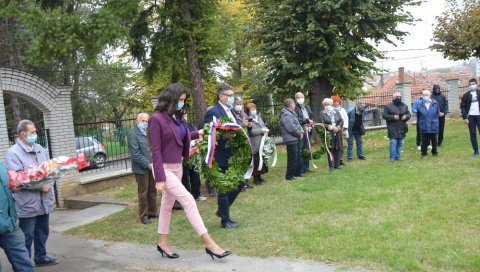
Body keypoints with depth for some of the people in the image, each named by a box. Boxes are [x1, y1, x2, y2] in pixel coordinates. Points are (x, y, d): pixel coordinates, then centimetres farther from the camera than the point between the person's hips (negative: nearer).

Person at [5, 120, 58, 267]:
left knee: (42, 232, 18)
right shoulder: (13, 153, -10)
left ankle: (41, 257, 33)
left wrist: (49, 184, -7)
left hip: (44, 201, 6)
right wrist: (40, 187, -20)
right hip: (27, 203, -6)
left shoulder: (40, 149, 11)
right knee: (27, 236, 2)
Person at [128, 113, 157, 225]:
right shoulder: (133, 134, -10)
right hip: (141, 168, -6)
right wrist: (148, 164, -16)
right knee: (143, 193, 3)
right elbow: (135, 154, -15)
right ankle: (143, 216, 13)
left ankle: (152, 212, 26)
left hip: (152, 166, 6)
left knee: (152, 191, 13)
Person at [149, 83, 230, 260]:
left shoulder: (176, 117, 5)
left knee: (168, 204, 16)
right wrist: (159, 178, -19)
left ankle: (162, 243, 30)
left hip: (177, 167, 8)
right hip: (164, 168, -8)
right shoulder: (157, 119, -16)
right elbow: (156, 151, -18)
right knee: (188, 201, -12)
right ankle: (209, 243, -9)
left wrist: (197, 134, 22)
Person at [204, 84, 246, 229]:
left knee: (239, 183, 15)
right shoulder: (213, 112, -14)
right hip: (223, 157, -9)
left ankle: (222, 210, 32)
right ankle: (225, 220, 18)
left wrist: (242, 125, -2)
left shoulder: (231, 111, 13)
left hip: (234, 156, 9)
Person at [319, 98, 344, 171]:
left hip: (337, 134, 4)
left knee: (338, 149, 5)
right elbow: (322, 124, -8)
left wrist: (338, 127, -11)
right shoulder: (322, 113, 2)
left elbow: (341, 121, 7)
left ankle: (337, 164, 15)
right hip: (328, 134, -3)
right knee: (330, 149, -3)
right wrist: (331, 127, -17)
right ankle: (331, 166, 4)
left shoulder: (336, 112, 13)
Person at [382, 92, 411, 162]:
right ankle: (392, 157, -1)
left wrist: (406, 116, -8)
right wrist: (393, 117, -18)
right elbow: (384, 115, -6)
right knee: (393, 143, -8)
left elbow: (409, 114, 16)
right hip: (392, 129, -5)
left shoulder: (404, 106, 13)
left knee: (400, 143, 9)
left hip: (402, 128, 5)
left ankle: (398, 157, 19)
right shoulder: (388, 106, -2)